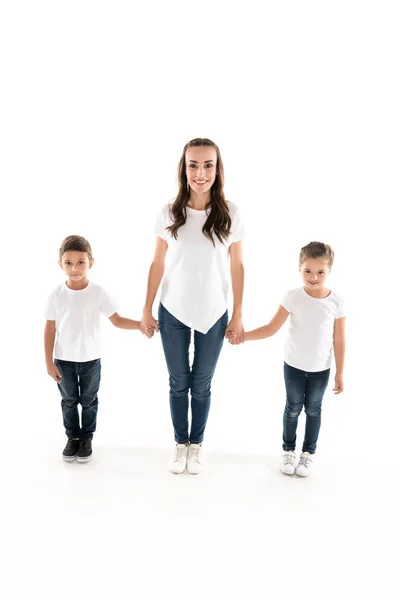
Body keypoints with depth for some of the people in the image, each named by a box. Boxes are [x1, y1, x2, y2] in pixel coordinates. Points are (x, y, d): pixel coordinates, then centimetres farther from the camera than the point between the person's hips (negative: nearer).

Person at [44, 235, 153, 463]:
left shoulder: (98, 292, -14)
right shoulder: (57, 295, -12)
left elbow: (117, 320, -8)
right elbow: (50, 330, -5)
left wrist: (140, 324, -26)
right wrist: (49, 362, -5)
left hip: (90, 359, 0)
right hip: (63, 359, 1)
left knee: (89, 401, 14)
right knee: (69, 401, 16)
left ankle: (87, 438, 32)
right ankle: (72, 437, 34)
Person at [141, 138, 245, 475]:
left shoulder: (230, 214, -8)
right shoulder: (169, 213, -6)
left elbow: (237, 266, -1)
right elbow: (157, 264, 1)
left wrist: (238, 315, 0)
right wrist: (147, 310, 3)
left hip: (214, 314, 0)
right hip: (173, 312, 1)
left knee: (202, 385, 11)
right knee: (178, 382, 12)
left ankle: (196, 445, 30)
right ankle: (180, 444, 30)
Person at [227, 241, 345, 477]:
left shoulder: (336, 301, -14)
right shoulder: (293, 297, -15)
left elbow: (339, 341, -6)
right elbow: (271, 328, -13)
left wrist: (340, 372, -3)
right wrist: (243, 336, -24)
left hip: (321, 369, 0)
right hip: (294, 365, 0)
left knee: (313, 410, 15)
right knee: (293, 408, 15)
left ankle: (309, 453, 33)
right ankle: (289, 450, 34)